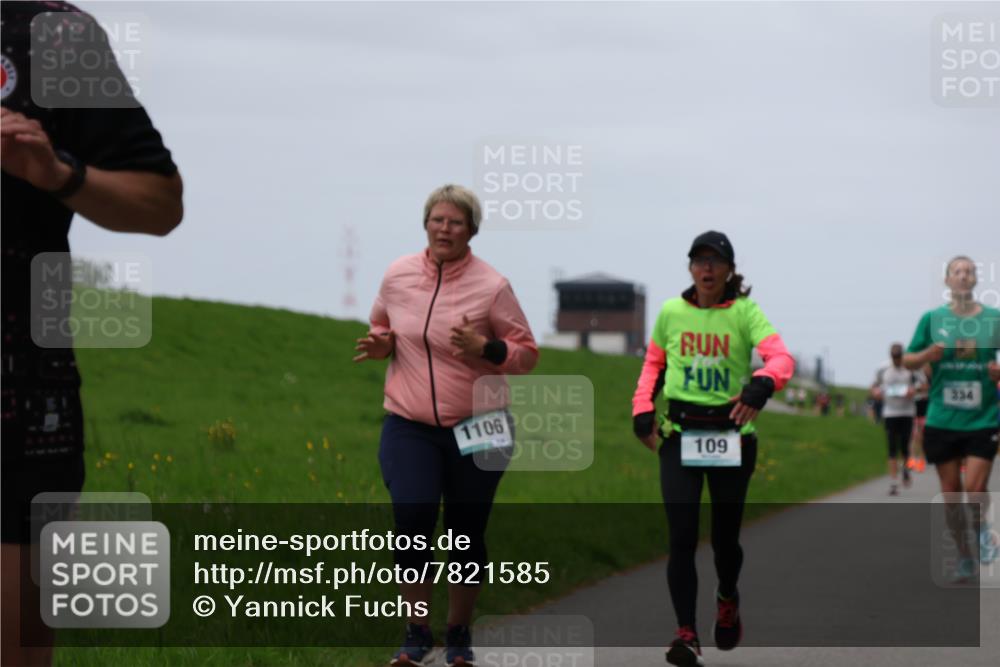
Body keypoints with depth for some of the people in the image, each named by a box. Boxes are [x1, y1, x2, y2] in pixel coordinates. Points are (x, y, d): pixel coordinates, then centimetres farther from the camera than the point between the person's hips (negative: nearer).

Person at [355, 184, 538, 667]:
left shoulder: (491, 286, -7)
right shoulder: (398, 276, 2)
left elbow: (527, 353, -2)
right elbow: (381, 325, 21)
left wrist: (486, 350, -20)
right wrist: (381, 343, -2)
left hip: (476, 427, -1)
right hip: (409, 426, 1)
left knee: (467, 533, 6)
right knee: (412, 519, -15)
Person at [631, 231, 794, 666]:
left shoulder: (744, 312, -4)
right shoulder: (671, 312, 5)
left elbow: (781, 357, -17)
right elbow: (654, 363, 20)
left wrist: (761, 385, -38)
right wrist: (643, 408, 5)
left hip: (732, 436, -1)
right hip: (679, 435, 1)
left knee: (725, 535, 9)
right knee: (681, 537, -11)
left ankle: (727, 600, 41)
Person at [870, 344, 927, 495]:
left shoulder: (911, 370, 2)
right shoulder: (883, 371, 8)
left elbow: (924, 384, 0)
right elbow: (875, 385, 20)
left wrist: (915, 389, -20)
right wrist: (875, 391, -3)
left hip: (907, 413, -1)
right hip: (889, 413, 1)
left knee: (904, 447, -2)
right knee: (892, 450, -3)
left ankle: (906, 468, 31)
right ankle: (893, 483, -2)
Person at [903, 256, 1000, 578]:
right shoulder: (932, 319, 3)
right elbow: (909, 360, 9)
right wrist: (928, 355, -12)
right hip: (942, 420, 1)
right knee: (950, 491, 6)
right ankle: (965, 555, 21)